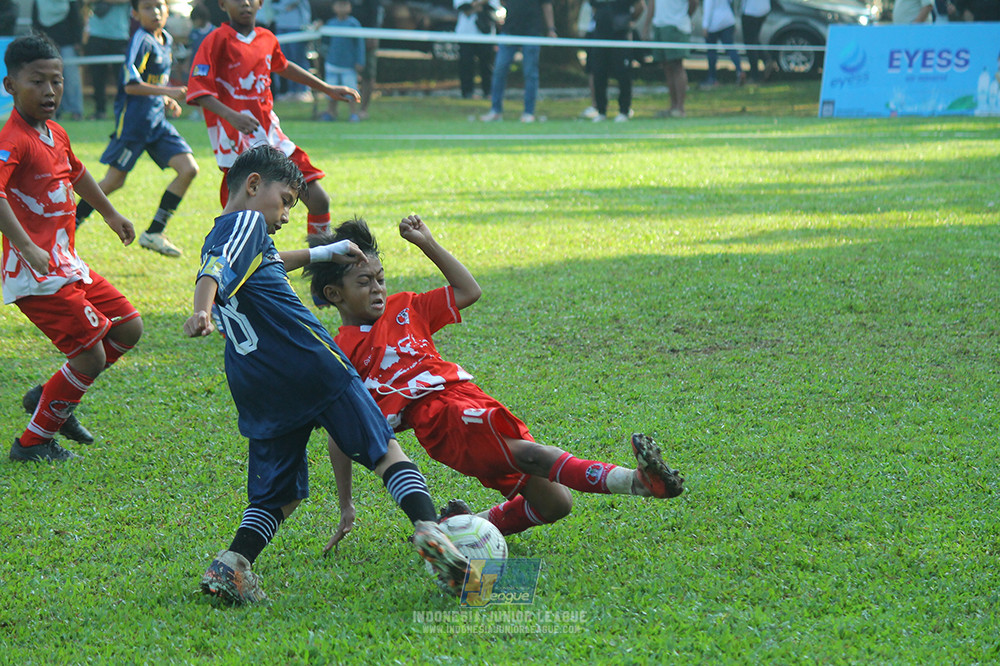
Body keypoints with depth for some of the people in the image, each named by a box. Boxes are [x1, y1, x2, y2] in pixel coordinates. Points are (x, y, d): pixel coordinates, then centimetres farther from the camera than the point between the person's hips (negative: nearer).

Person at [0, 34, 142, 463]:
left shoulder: (56, 135, 11)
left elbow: (75, 173, 32)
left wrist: (111, 214, 45)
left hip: (67, 266, 10)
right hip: (36, 274, -9)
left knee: (129, 329, 14)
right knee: (91, 357, -9)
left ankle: (50, 397, 25)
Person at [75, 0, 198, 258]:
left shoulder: (166, 40, 12)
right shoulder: (141, 41, -14)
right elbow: (131, 85, -23)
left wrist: (168, 101, 12)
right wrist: (168, 92, -28)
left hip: (157, 120, 8)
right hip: (133, 120, -8)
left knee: (189, 169, -4)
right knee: (114, 181, -5)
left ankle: (154, 233, 3)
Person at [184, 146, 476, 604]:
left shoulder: (219, 236, 26)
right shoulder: (246, 222, 1)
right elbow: (215, 268, -20)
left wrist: (323, 253, 56)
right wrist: (202, 310, -39)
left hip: (258, 389, 7)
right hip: (311, 365, -7)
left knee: (279, 493, 12)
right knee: (383, 448, 1)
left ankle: (232, 563, -8)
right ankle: (427, 529, -15)